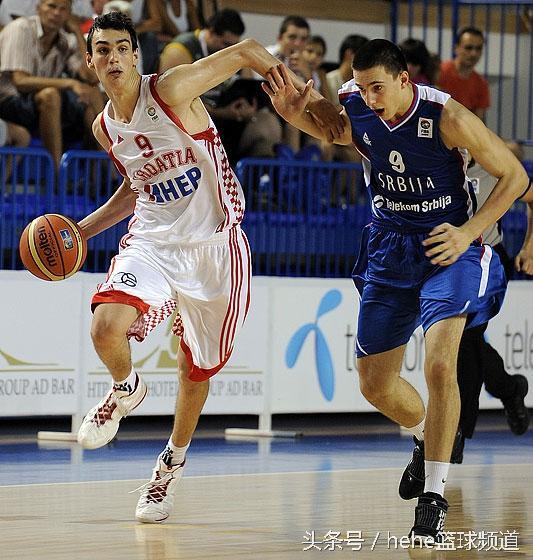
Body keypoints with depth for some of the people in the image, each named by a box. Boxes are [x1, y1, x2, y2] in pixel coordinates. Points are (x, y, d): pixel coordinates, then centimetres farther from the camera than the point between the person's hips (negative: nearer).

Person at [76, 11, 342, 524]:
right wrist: (82, 229, 15)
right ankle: (126, 390, 11)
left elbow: (247, 52, -8)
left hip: (214, 244, -3)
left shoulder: (172, 89, -15)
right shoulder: (105, 129, 4)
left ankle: (173, 462, 34)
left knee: (199, 366, 9)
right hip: (153, 241, 3)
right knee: (106, 328, -24)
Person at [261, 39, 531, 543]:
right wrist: (294, 114, -11)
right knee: (374, 383, 8)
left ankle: (434, 497, -15)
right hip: (389, 251, 5)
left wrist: (469, 232, -21)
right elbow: (322, 127, 12)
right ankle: (426, 439, 40)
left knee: (439, 365, -24)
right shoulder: (352, 110, -12)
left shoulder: (446, 118, -22)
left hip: (448, 248, -5)